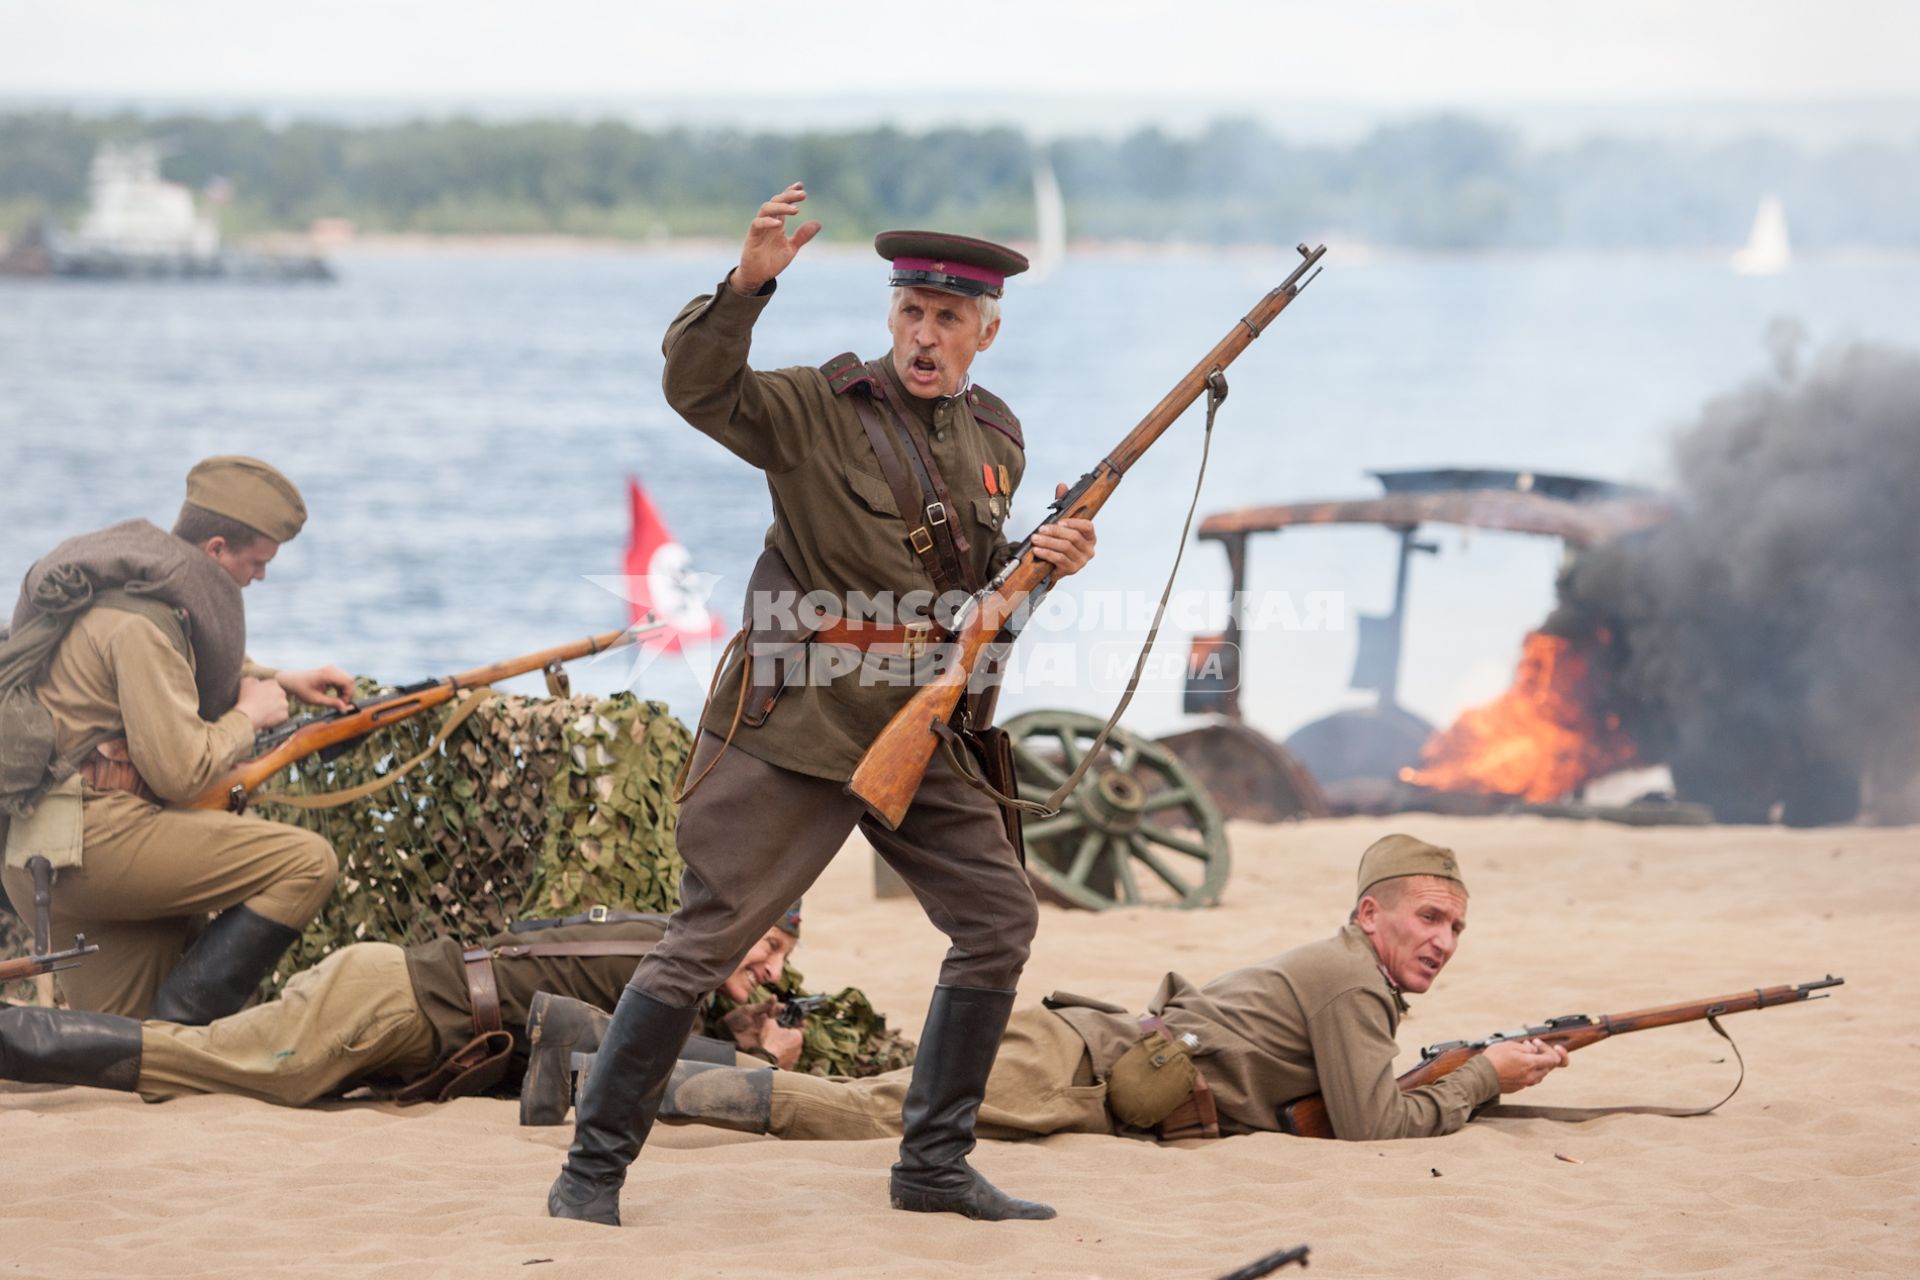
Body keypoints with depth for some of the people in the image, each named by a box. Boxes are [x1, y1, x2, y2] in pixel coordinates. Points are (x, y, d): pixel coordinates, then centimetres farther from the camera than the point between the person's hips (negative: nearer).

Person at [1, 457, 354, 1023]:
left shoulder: (132, 580, 16)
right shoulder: (141, 621, -15)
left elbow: (187, 670, 39)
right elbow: (180, 772, -18)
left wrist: (281, 680, 26)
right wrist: (249, 716, -1)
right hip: (93, 836, -11)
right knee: (307, 863, -14)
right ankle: (181, 1032, -15)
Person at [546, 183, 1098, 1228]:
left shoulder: (995, 437, 11)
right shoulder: (818, 410, -8)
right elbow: (696, 387, -25)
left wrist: (1045, 562, 0)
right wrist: (747, 283, -39)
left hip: (918, 732, 6)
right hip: (794, 724, -6)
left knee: (1000, 916, 5)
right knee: (707, 937, -5)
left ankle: (934, 1165, 17)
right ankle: (592, 1169, 4)